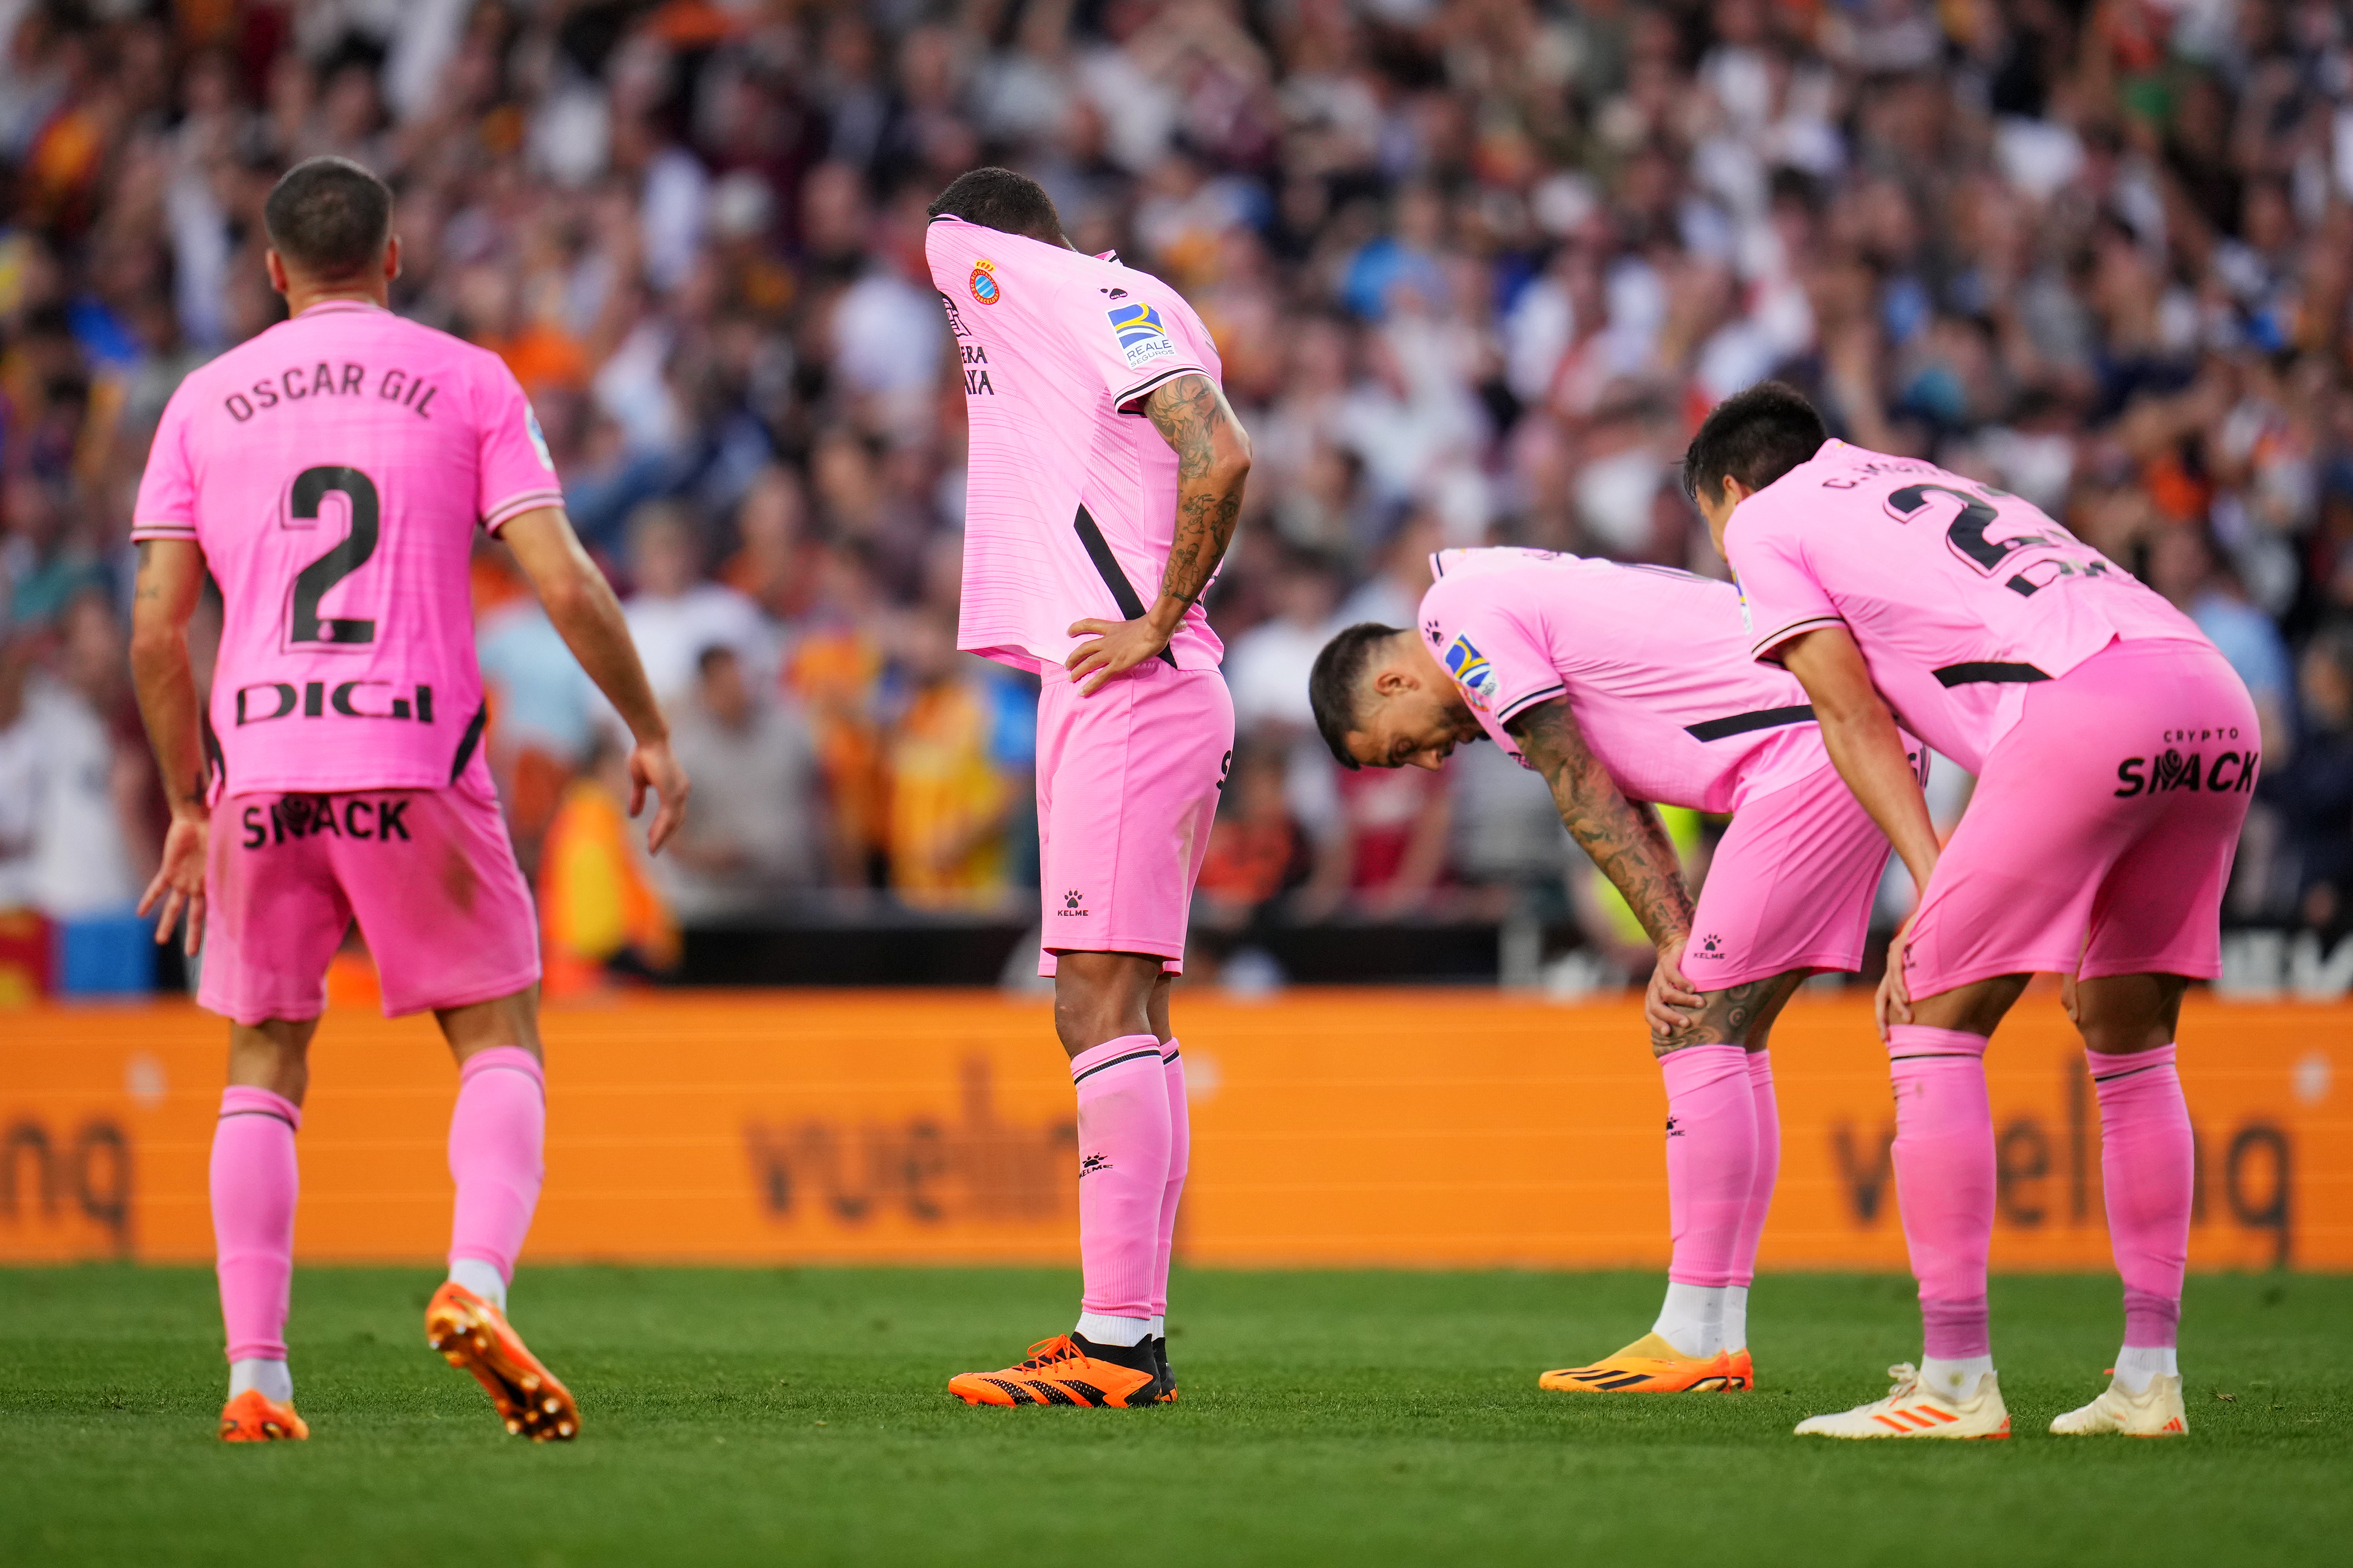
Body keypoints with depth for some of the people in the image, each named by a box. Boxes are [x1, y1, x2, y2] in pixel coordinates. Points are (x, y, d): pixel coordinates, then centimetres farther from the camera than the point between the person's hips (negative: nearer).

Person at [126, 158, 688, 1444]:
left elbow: (156, 629, 7)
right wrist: (649, 731, 9)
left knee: (261, 1074, 13)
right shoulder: (467, 383, 6)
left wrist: (187, 805, 16)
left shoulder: (206, 400, 11)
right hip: (419, 760, -2)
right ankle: (476, 1283, -17)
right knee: (500, 1044, 9)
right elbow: (565, 584, -3)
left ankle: (254, 1373, 1)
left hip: (259, 763, 2)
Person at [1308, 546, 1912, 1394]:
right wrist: (1684, 951, 8)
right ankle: (1722, 1337, 12)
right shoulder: (1522, 595, 24)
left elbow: (1584, 795, -6)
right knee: (1723, 1038, 12)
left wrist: (1675, 945, -2)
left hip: (1809, 752, -10)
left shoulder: (1463, 619, -5)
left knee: (1699, 1034, -7)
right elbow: (1626, 807, 19)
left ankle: (1694, 1338, -6)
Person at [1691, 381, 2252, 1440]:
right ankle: (2149, 1380, 17)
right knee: (2128, 1037, 19)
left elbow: (1854, 718, 9)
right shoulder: (1944, 490, 38)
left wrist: (1934, 888, 2)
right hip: (2217, 693, 7)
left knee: (1934, 1026, 1)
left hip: (2091, 707, -7)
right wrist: (1956, 902, 30)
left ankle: (1956, 1384, -4)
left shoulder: (1761, 522, 18)